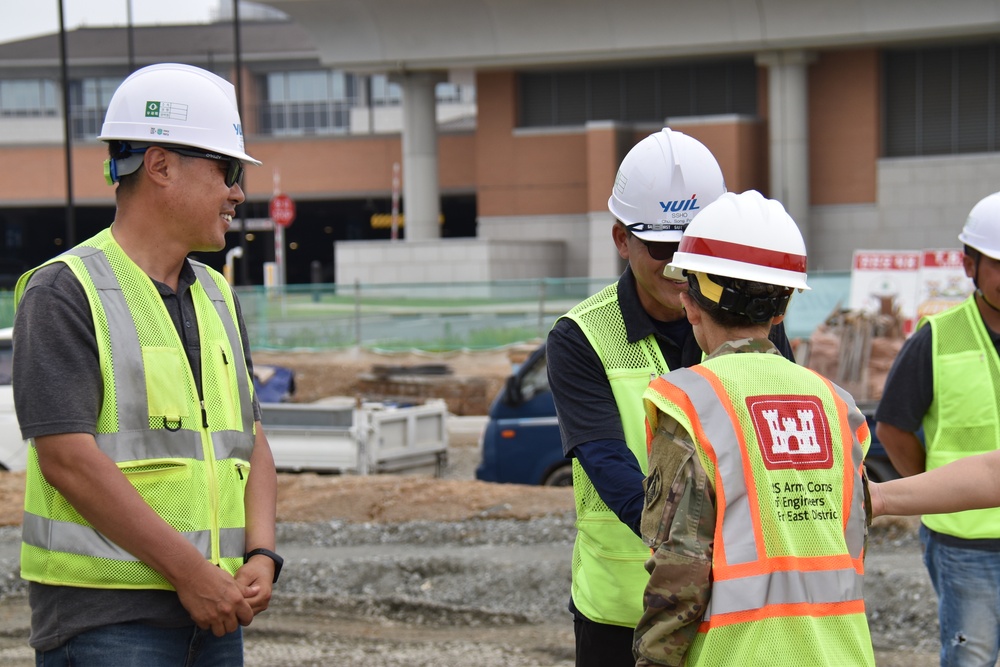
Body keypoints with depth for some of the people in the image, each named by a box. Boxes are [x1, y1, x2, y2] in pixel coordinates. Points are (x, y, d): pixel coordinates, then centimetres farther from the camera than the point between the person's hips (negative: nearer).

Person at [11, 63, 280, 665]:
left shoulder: (216, 296, 16)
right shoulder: (64, 294, -8)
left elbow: (250, 440, 16)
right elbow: (68, 459, -16)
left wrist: (260, 557, -3)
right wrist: (192, 572, -16)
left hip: (211, 611, 7)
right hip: (104, 618, -7)